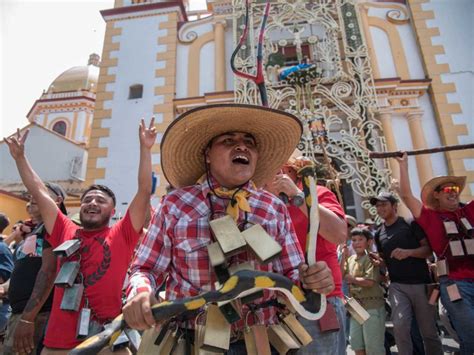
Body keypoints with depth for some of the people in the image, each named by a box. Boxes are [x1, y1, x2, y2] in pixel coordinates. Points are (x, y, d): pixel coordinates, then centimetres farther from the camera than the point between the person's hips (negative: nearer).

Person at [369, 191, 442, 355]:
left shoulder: (410, 223, -2)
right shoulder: (379, 233, 10)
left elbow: (429, 249, -5)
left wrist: (409, 252, -22)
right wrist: (374, 257, -1)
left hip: (421, 283, -2)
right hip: (397, 285, 2)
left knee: (429, 331, 9)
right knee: (400, 325, -15)